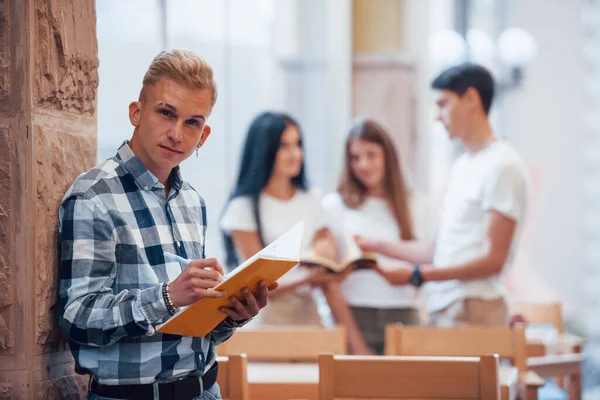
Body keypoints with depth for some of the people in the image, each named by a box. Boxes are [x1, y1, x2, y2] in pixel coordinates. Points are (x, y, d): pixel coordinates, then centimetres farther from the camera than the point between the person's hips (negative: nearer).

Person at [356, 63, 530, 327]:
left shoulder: (501, 166, -9)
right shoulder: (462, 166, 20)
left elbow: (493, 260, -14)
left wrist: (418, 275, -17)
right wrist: (377, 247, 19)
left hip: (473, 312, -8)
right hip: (443, 310, 8)